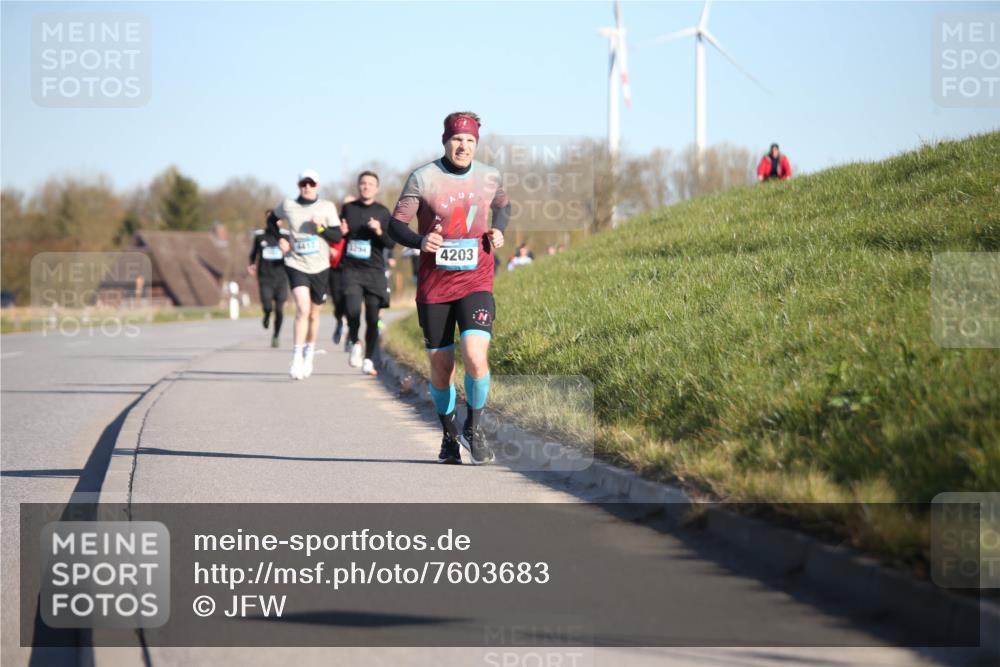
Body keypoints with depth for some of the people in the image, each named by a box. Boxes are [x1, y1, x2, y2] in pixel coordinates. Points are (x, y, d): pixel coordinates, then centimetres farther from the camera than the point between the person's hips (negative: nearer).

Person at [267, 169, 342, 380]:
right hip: (296, 265, -2)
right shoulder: (288, 205, 0)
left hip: (320, 267, 2)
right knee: (303, 309, -20)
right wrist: (279, 239, 4)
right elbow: (271, 220, 19)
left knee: (314, 314, 13)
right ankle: (297, 360, -20)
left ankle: (309, 355, 34)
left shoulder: (327, 207, 0)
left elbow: (337, 236, -2)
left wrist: (321, 228, -19)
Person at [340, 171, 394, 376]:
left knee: (373, 318, -1)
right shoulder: (348, 209, 10)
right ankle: (355, 343, 12)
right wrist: (341, 232, -1)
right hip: (351, 269, 0)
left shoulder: (382, 212, 5)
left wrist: (380, 232, -17)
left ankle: (368, 360, 12)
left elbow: (391, 243, 1)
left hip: (374, 271, 0)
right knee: (352, 311, -18)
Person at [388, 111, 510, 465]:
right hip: (434, 286, 0)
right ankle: (449, 435, 29)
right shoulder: (423, 178, -5)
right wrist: (420, 241, -24)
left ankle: (474, 427, 4)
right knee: (441, 366, 7)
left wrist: (498, 230, 3)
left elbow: (503, 207, 25)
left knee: (476, 358, -19)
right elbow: (396, 224, -4)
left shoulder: (490, 177, 3)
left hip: (476, 283, 0)